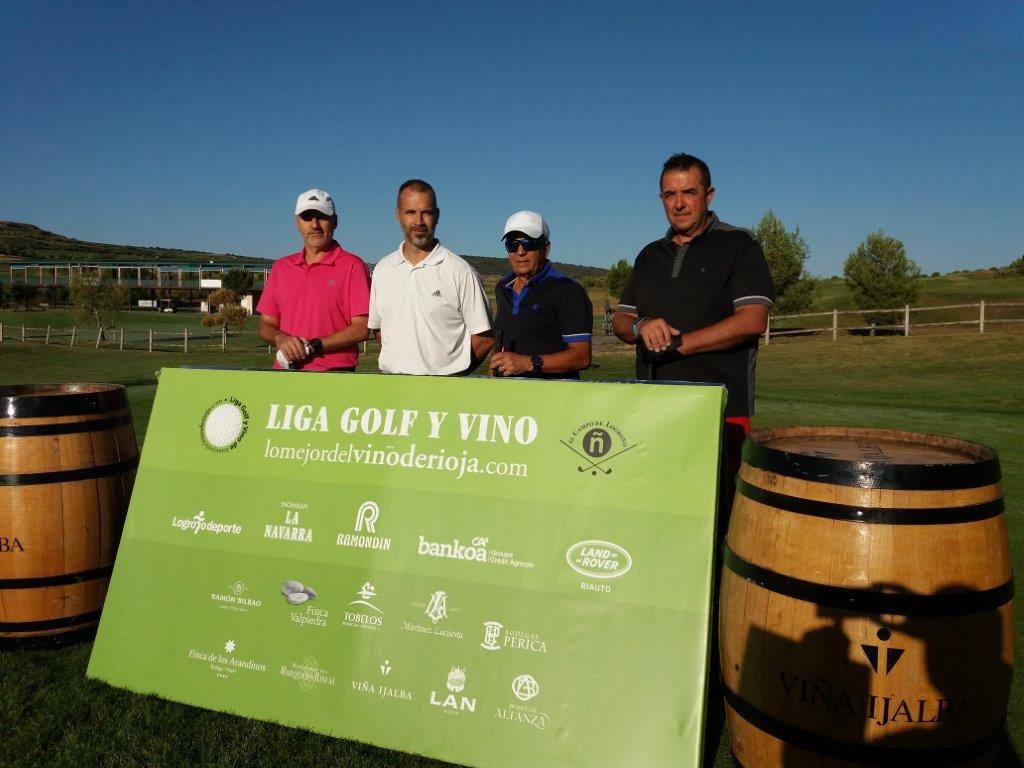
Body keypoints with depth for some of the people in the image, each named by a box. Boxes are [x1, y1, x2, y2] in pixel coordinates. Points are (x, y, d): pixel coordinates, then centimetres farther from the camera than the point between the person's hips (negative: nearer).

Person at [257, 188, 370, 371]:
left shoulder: (352, 266, 0)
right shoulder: (280, 267, 16)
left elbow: (361, 328, -6)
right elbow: (265, 325, 17)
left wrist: (314, 346, -12)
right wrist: (281, 339, -5)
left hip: (334, 374, -4)